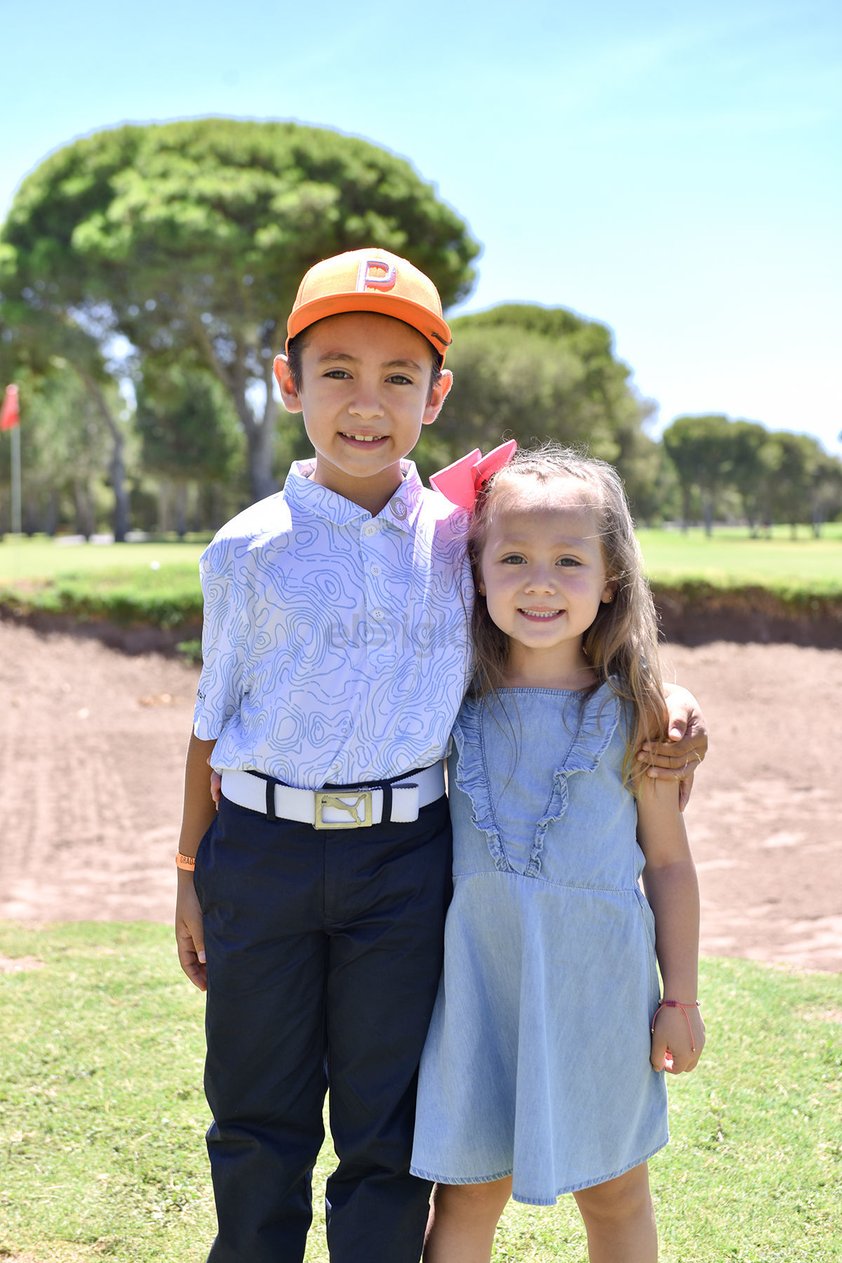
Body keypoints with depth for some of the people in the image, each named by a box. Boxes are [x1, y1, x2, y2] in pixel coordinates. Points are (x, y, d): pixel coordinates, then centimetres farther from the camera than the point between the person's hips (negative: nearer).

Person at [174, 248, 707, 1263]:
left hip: (403, 860, 0)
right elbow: (215, 717, 6)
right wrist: (191, 871, 8)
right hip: (261, 847, 0)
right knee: (257, 1116, 14)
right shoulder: (250, 550, -2)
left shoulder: (465, 535, 1)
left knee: (387, 1126, 10)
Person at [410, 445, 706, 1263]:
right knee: (468, 1192, 10)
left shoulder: (631, 715, -5)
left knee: (614, 1193, 16)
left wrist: (680, 998, 1)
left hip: (596, 978, -1)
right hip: (479, 974, 1)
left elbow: (668, 862, 1)